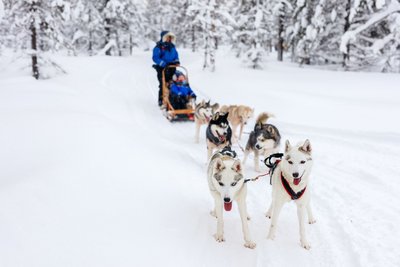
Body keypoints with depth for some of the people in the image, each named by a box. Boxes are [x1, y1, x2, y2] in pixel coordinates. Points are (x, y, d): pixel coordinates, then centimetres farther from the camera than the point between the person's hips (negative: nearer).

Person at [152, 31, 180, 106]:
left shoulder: (172, 46, 15)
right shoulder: (158, 47, -4)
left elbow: (176, 55, 25)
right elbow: (155, 58, -11)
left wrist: (176, 61, 4)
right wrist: (164, 64, -21)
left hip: (171, 69, 6)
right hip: (162, 69, -5)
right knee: (163, 85, -9)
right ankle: (161, 100, -1)